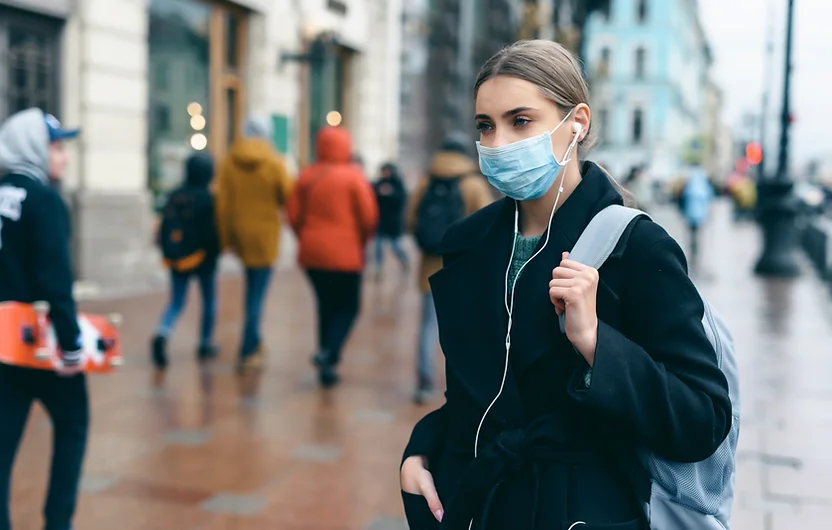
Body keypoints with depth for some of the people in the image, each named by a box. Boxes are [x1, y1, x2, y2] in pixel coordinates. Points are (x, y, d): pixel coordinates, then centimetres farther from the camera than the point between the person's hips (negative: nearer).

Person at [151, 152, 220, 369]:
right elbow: (214, 231, -16)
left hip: (177, 260, 4)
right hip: (203, 258, -4)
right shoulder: (209, 199, -13)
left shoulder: (174, 197, 2)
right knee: (209, 301, 15)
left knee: (176, 303, 8)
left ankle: (162, 334, -18)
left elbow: (164, 228, 3)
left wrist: (168, 253, 14)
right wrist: (215, 251, 2)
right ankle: (205, 345, 21)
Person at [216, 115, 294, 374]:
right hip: (264, 234, -3)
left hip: (239, 234, 4)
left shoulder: (229, 162, -2)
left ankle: (254, 342, 23)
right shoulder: (275, 163, -11)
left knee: (252, 287, 21)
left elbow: (223, 203, -3)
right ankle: (248, 352, 0)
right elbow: (287, 198, -5)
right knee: (257, 295, 0)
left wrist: (226, 237, 3)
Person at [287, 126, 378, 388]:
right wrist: (362, 241, 9)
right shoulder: (353, 177, -7)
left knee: (326, 305, 16)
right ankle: (328, 354, -15)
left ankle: (326, 362, 16)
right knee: (348, 307, 6)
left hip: (311, 253, 4)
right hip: (345, 254, -4)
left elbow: (294, 215, 2)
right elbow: (369, 217, -9)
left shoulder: (307, 176, 4)